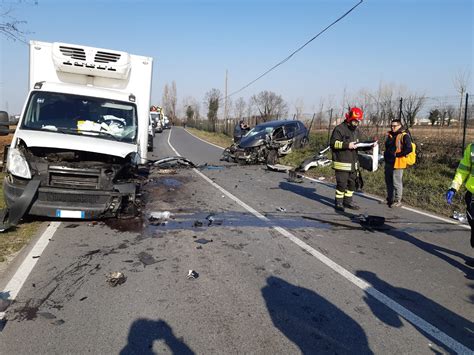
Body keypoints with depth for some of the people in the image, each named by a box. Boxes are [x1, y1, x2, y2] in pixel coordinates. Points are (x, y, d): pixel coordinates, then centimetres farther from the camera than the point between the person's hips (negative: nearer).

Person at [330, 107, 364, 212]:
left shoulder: (356, 130, 16)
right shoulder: (339, 129, -11)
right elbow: (333, 143, -17)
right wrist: (347, 145, -24)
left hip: (353, 163, 8)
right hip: (342, 163, -8)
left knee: (352, 183, 14)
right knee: (342, 184, -4)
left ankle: (348, 201, 27)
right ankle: (338, 203, 8)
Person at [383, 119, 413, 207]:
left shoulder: (404, 136, -12)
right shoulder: (389, 135, 12)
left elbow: (409, 149, -20)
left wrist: (397, 154, -17)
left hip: (397, 163, -8)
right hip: (388, 163, 8)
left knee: (397, 183, -1)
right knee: (388, 182, 16)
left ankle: (397, 201, 10)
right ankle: (390, 199, 29)